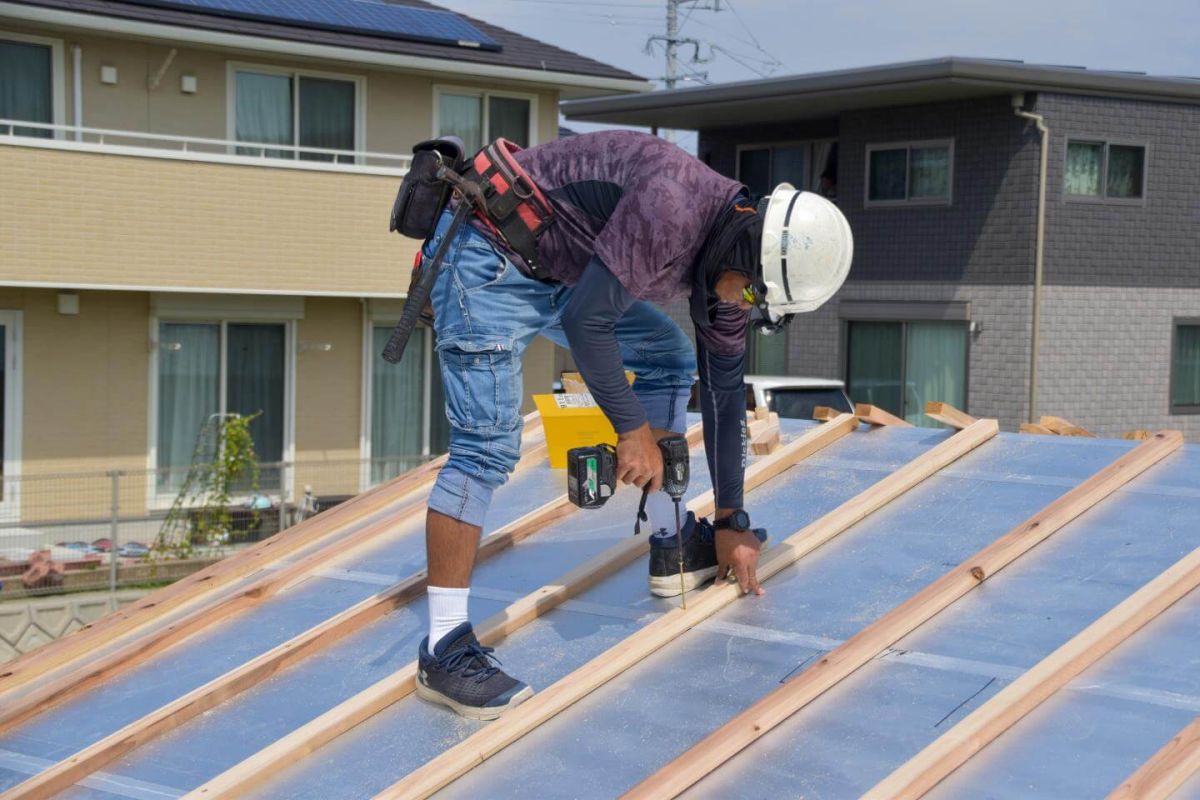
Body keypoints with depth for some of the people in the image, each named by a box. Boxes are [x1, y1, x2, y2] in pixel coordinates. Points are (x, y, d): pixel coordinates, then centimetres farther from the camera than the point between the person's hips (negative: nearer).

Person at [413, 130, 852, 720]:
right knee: (488, 446, -16)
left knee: (669, 360, 13)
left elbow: (724, 393, 8)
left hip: (557, 269, 10)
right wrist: (634, 430, -16)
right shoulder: (673, 211, -30)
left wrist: (731, 523, 12)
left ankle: (672, 551, 20)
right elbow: (587, 321, -28)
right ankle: (443, 653, -13)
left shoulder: (736, 257, 0)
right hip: (488, 255, -10)